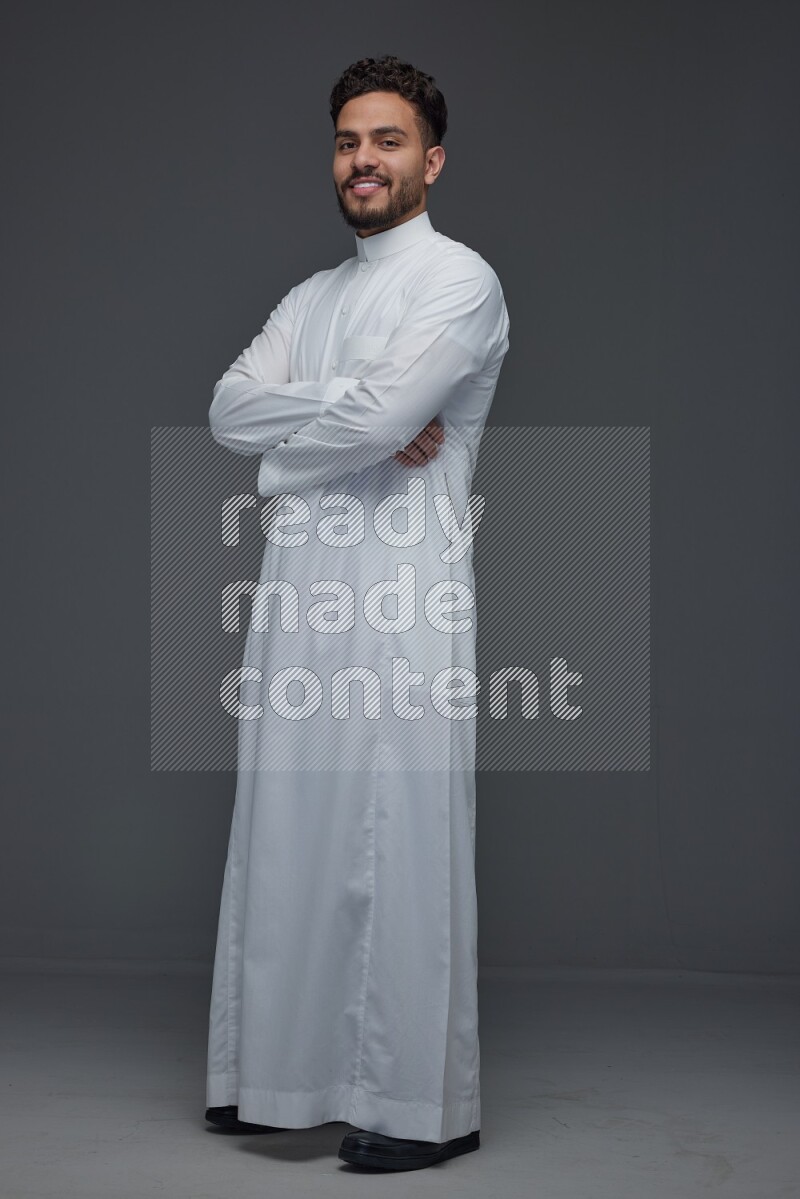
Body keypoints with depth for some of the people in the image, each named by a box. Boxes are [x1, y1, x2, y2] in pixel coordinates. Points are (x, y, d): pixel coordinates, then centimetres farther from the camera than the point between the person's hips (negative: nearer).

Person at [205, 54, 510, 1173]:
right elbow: (231, 408, 4)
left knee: (403, 853, -4)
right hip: (299, 597, 7)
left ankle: (424, 1107, 6)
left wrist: (285, 454, -1)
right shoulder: (310, 297, 20)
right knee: (290, 840, 10)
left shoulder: (459, 280, -3)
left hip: (403, 604, -7)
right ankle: (287, 1075, 23)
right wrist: (361, 413, -9)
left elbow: (374, 417, -18)